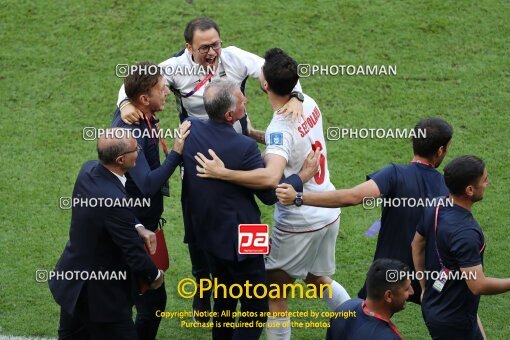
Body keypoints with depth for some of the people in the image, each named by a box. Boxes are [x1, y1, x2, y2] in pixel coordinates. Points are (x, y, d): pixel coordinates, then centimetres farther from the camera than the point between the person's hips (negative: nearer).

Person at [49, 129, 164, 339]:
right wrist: (155, 276, -3)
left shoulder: (89, 170, -8)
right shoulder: (115, 201, -33)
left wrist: (137, 228, 0)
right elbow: (134, 254, -21)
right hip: (100, 295, -9)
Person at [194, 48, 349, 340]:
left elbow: (271, 177, -44)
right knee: (318, 279, 28)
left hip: (299, 223, -8)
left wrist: (223, 173, -40)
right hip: (329, 213, 8)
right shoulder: (309, 104, -3)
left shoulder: (280, 128, -27)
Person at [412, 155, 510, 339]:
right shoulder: (465, 233, -32)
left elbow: (417, 245, 11)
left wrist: (425, 286, 21)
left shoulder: (435, 208, -5)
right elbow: (478, 285, -31)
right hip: (453, 321, -9)